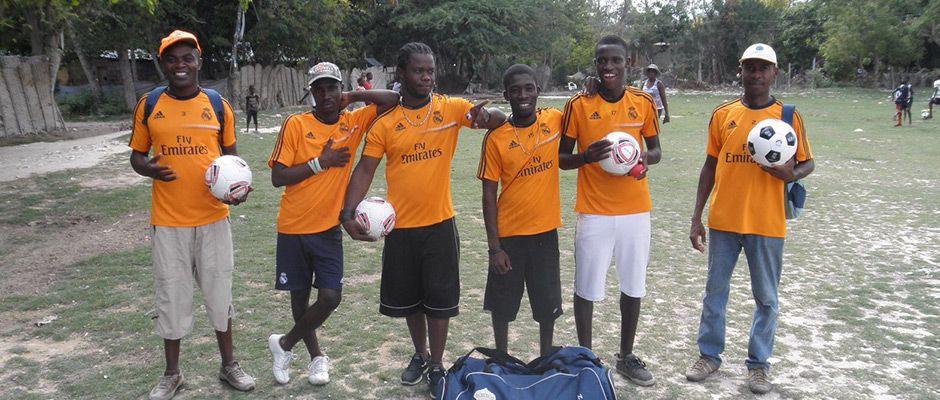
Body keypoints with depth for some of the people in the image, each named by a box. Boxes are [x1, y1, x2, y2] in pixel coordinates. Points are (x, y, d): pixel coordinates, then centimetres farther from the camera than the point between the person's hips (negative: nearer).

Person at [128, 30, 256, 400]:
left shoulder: (218, 105, 0)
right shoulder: (149, 105, -1)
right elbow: (137, 155, 7)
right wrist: (150, 169, -17)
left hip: (213, 217, 1)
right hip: (169, 220, 0)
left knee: (219, 293, 10)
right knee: (172, 297, 9)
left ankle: (228, 364, 28)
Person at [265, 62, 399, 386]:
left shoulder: (354, 122, -1)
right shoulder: (296, 124, -9)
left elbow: (393, 99, -3)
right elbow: (277, 177, -11)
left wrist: (354, 97, -7)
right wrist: (320, 162, -16)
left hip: (329, 228, 2)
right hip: (293, 227, -1)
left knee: (331, 297, -5)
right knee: (299, 295, 10)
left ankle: (284, 344, 19)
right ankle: (316, 355, 32)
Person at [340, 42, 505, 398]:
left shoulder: (451, 108, -3)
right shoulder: (385, 122, -3)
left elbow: (499, 119, -2)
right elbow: (364, 170, -2)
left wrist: (484, 114, -27)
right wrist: (348, 212, -15)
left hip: (440, 223, -1)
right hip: (400, 226, 1)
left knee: (439, 298, 7)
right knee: (408, 297, 16)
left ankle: (436, 365, 25)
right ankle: (420, 354, 38)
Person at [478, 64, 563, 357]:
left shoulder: (555, 120, -4)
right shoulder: (496, 137, -9)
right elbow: (489, 194, -6)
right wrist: (494, 246, -9)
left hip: (546, 230, 2)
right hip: (509, 234, -1)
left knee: (548, 303, 13)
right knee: (502, 304, 11)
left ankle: (546, 359, 34)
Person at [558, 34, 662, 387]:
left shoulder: (644, 102, 2)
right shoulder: (579, 104, -5)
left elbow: (656, 150, 13)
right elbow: (561, 158, 0)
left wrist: (645, 158, -11)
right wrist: (586, 156, -21)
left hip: (636, 210, 3)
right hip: (594, 212, -2)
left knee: (633, 287, 11)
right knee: (587, 288, 4)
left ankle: (626, 357, 28)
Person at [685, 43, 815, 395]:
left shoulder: (788, 116, -2)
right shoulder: (722, 114, 3)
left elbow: (807, 163, 5)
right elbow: (710, 167, 7)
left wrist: (791, 174, -20)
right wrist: (696, 217, 4)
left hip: (767, 223, -1)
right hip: (723, 220, 2)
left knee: (765, 298, 8)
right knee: (715, 290, 12)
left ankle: (758, 364, 24)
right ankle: (709, 355, 27)